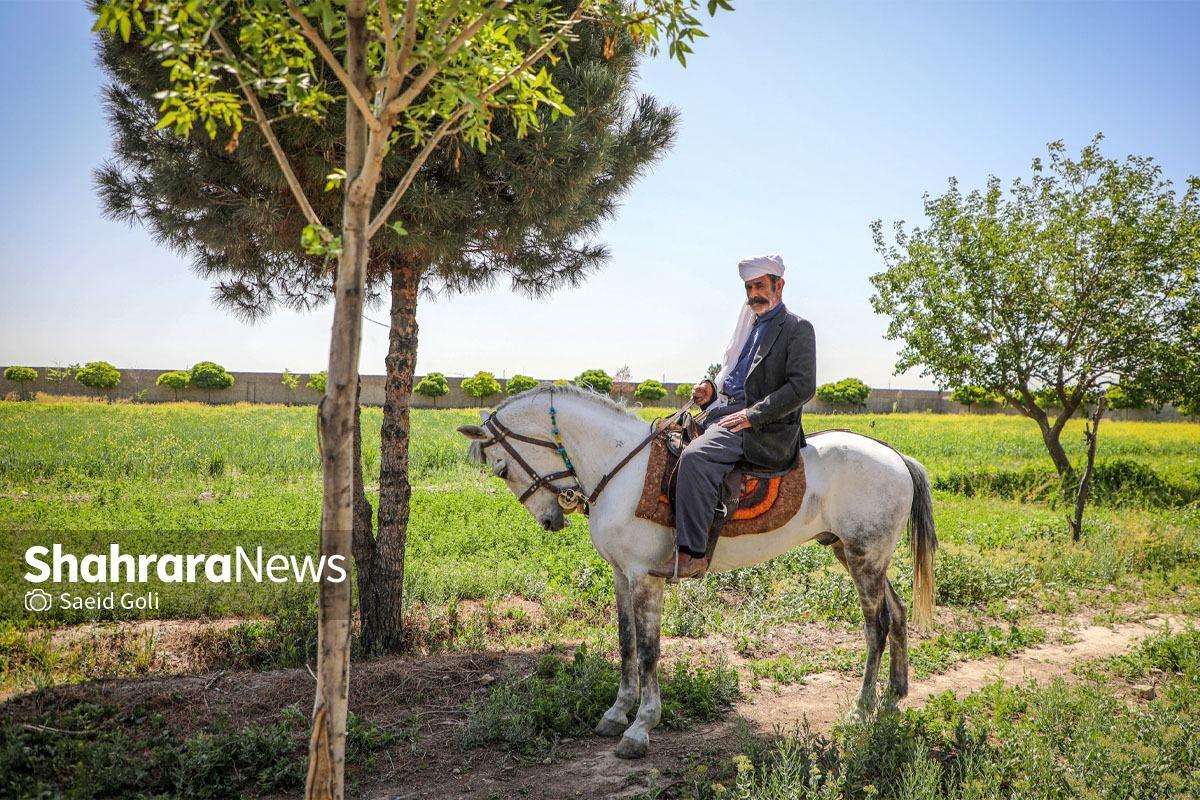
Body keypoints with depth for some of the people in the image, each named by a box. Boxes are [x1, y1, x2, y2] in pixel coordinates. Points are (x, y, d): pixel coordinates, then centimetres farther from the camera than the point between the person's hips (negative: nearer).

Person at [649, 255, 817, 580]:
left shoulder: (798, 329, -2)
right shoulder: (749, 327, 23)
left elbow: (803, 386, -13)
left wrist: (753, 414, -20)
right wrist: (711, 388, 6)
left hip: (765, 427, -9)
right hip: (722, 412, 9)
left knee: (696, 456, -32)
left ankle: (692, 554, -32)